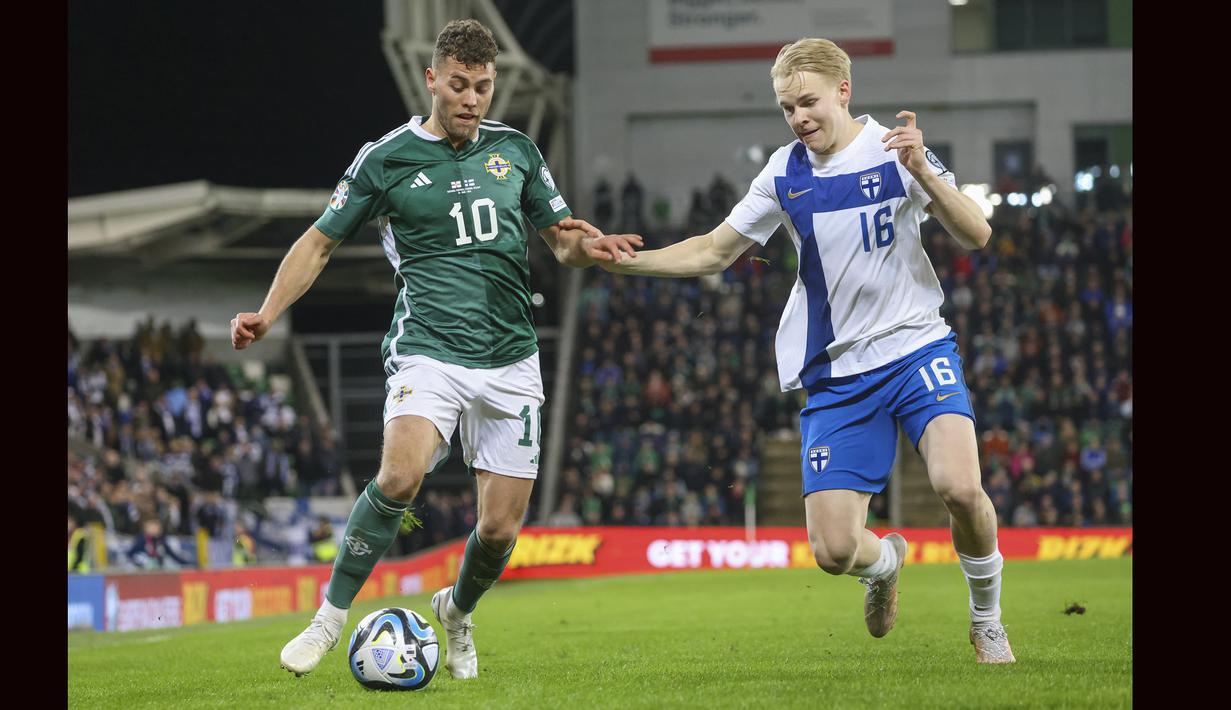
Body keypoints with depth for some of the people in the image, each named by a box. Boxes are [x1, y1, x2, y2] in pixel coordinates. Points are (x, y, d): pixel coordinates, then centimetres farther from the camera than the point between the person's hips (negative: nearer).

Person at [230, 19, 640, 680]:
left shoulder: (515, 150, 11)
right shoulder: (386, 158, 1)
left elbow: (562, 238, 18)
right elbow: (320, 241, 7)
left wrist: (588, 246, -7)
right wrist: (265, 315, -6)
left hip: (511, 359, 3)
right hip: (427, 349, -3)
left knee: (500, 528, 0)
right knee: (400, 475, -30)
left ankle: (457, 612, 33)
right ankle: (331, 616, -13)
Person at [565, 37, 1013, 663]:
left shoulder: (892, 150, -5)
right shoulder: (785, 174, 6)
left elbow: (976, 236, -12)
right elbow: (713, 253, 13)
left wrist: (922, 172, -27)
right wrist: (621, 260, 0)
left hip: (915, 348, -3)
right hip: (836, 373, 3)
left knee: (958, 486, -28)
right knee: (834, 551, -9)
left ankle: (986, 618, 1)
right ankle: (885, 562, 31)